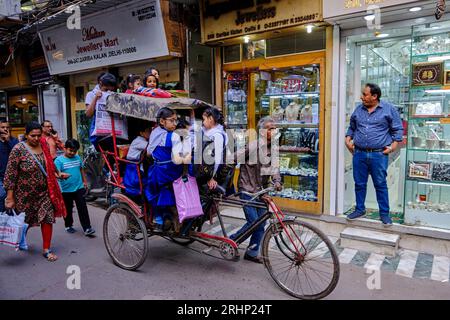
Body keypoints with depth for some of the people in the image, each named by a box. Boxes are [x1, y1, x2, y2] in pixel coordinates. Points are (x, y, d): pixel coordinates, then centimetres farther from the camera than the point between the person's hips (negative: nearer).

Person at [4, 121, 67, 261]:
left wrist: (58, 174, 2)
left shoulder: (44, 146, 0)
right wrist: (10, 197, -15)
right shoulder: (18, 149, -15)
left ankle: (46, 249, 14)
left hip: (44, 191, 3)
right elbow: (10, 174, -14)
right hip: (25, 193, -3)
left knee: (48, 218, 0)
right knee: (24, 221, 15)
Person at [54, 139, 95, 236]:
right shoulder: (59, 160, -8)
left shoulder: (77, 158, 5)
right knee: (68, 209, 14)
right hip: (66, 190, -2)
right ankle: (68, 226, 33)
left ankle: (87, 228, 0)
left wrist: (85, 181, 19)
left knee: (83, 208, -1)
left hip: (79, 188, 2)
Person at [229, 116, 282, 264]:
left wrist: (277, 181, -20)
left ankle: (252, 253, 25)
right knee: (253, 222, -9)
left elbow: (274, 167, -1)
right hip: (247, 190, -7)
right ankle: (231, 241, 13)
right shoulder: (252, 146, -17)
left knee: (261, 224, 9)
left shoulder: (273, 149, 5)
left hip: (261, 190, 7)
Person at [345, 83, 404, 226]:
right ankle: (360, 209, 25)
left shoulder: (388, 109, 1)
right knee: (359, 184, 10)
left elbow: (398, 129, 4)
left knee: (381, 185, 3)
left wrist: (394, 145, -5)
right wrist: (348, 139, 9)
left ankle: (384, 213, 15)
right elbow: (351, 127, 23)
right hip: (359, 154, 4)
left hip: (379, 155, -3)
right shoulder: (358, 109, 12)